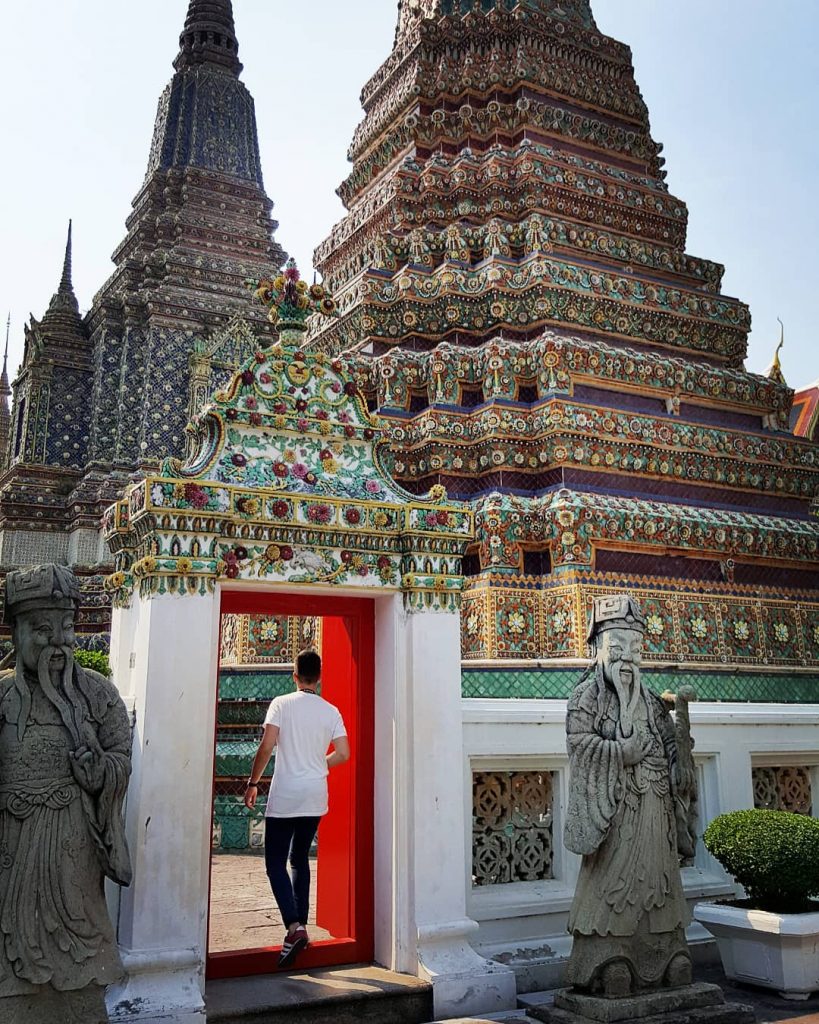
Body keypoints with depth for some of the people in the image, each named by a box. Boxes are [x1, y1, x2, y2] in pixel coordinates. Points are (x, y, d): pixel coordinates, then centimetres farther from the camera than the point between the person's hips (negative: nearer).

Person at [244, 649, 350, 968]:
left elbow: (266, 746, -13)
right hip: (315, 798, 4)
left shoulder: (282, 704, -7)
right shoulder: (331, 711, 4)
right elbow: (343, 754, 2)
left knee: (275, 862, 2)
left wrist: (252, 783, -2)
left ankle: (294, 927, -13)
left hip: (284, 797, -4)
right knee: (300, 860, 18)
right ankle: (300, 927, 19)